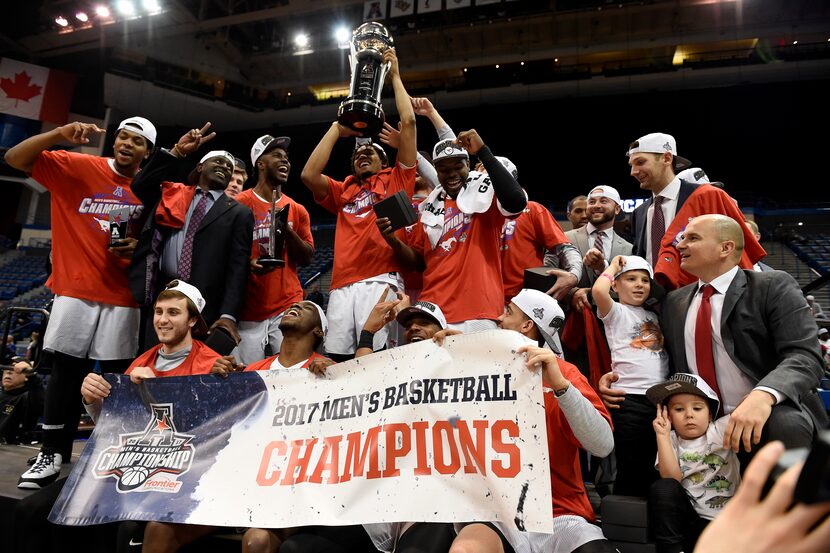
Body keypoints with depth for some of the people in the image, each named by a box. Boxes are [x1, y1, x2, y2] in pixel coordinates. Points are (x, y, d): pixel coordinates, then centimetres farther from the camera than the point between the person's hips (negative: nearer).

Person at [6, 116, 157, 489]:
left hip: (123, 298, 1)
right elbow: (15, 158, -4)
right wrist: (59, 134, -18)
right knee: (66, 372, 5)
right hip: (75, 291, -1)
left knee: (117, 377, 5)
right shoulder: (76, 167, 2)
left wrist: (139, 245, -6)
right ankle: (52, 454, 16)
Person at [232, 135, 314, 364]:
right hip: (249, 309, -2)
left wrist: (287, 230, -6)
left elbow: (306, 258, 10)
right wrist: (248, 264, -17)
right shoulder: (239, 204, 1)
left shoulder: (297, 210, 11)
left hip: (288, 307, 3)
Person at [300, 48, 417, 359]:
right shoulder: (342, 192, 27)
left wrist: (395, 76, 21)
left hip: (381, 281, -3)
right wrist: (337, 129, 20)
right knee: (337, 360, -4)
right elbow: (308, 174, 10)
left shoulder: (396, 180, 18)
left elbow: (408, 122, 11)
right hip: (342, 285, 4)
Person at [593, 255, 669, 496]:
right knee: (631, 470, 0)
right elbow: (598, 290, -19)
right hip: (630, 400, -6)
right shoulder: (616, 312, 1)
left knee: (655, 470, 15)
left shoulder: (653, 316, 20)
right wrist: (613, 267, -3)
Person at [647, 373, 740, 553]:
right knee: (662, 488, -26)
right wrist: (662, 436, -16)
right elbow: (672, 479, -12)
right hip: (691, 519, 2)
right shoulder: (671, 441, 5)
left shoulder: (720, 429, 2)